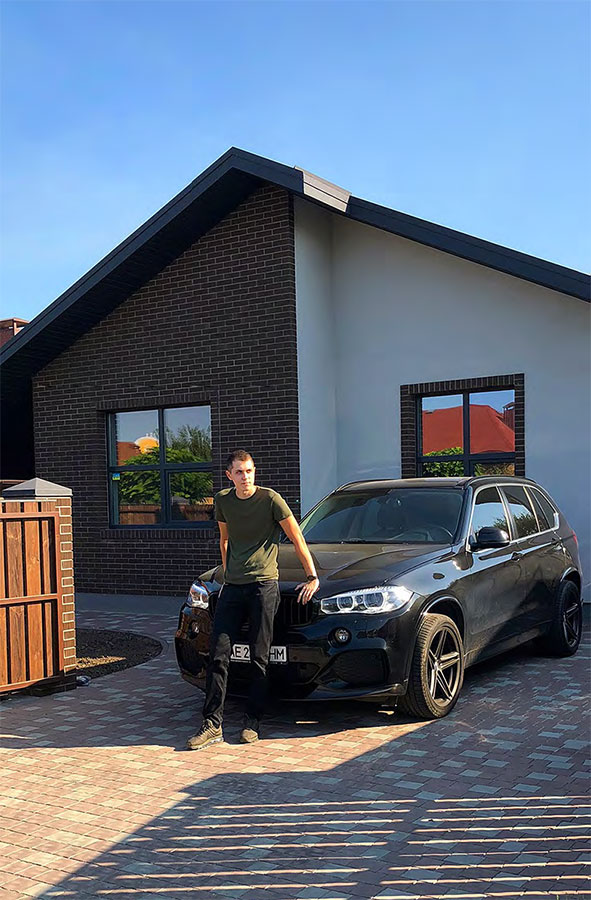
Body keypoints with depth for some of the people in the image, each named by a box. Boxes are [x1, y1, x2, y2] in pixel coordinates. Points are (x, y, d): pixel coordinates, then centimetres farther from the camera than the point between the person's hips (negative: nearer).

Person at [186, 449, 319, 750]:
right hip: (233, 587, 4)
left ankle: (252, 721, 13)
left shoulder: (270, 499, -5)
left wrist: (312, 577, 0)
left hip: (264, 584, -4)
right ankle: (212, 725, 3)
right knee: (218, 655, -2)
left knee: (259, 658, 1)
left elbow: (297, 539, 1)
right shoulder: (223, 500, 10)